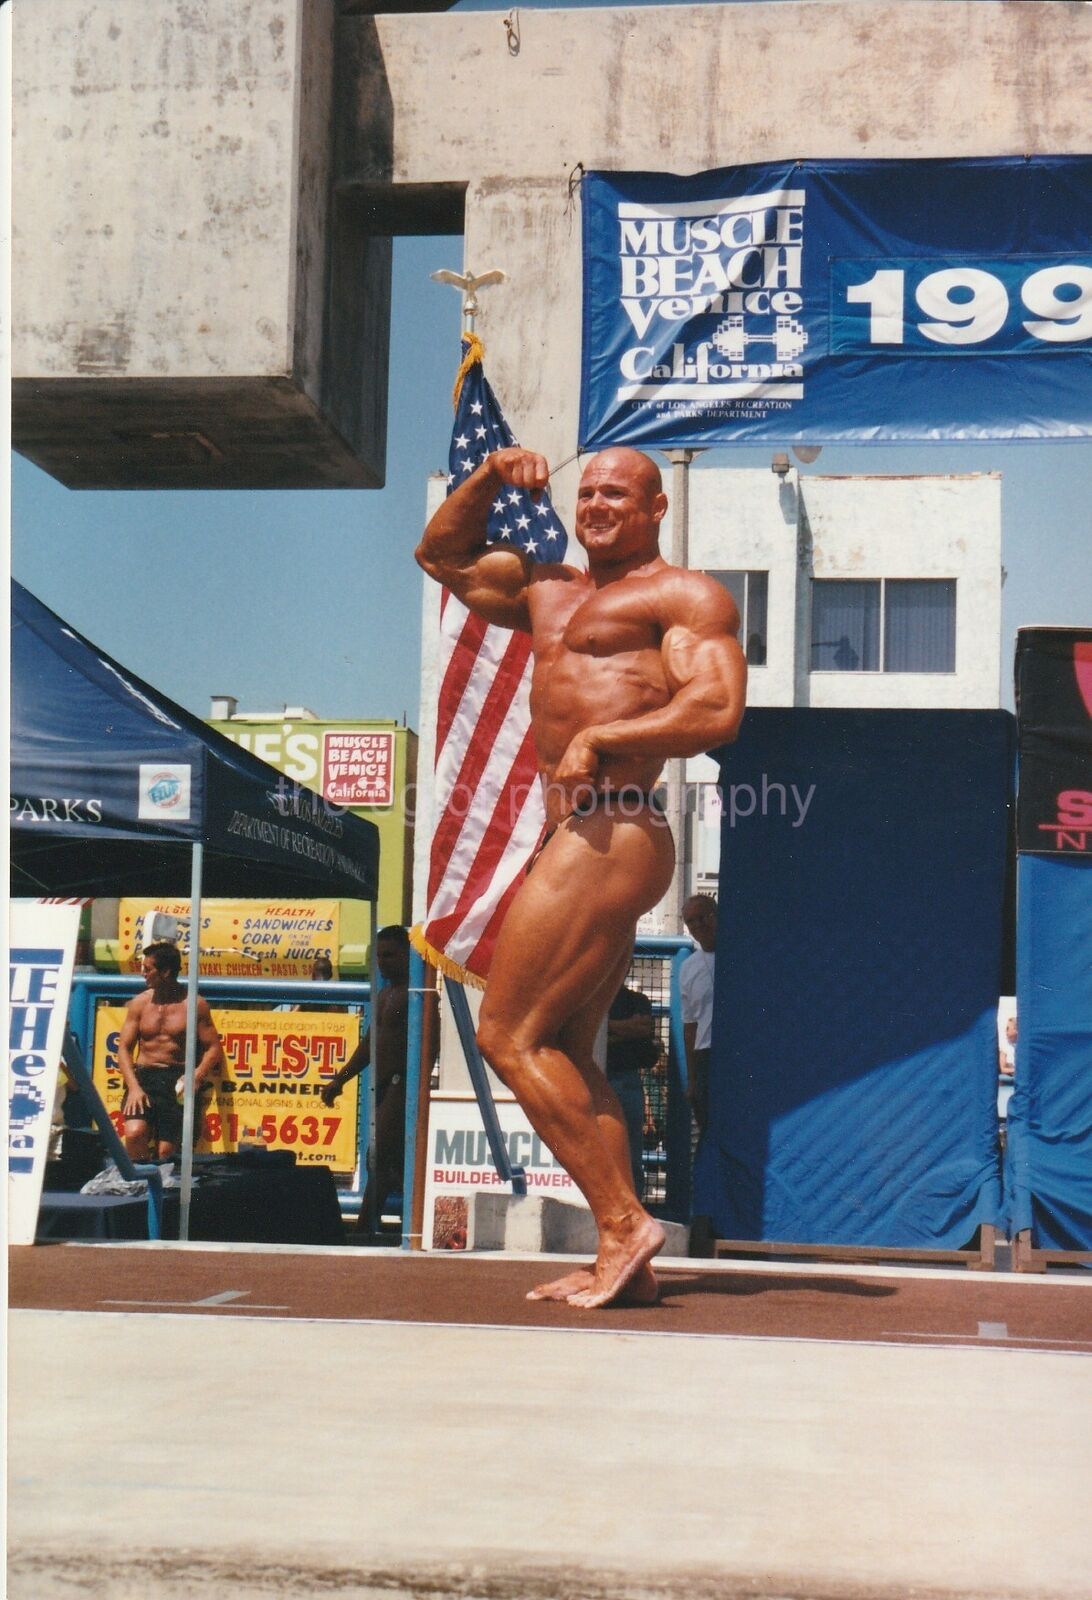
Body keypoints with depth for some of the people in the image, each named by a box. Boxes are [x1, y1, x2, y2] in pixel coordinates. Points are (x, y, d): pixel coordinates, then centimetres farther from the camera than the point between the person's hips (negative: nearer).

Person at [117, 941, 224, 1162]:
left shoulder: (195, 1004, 2)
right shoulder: (139, 1003, 10)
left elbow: (214, 1048, 1)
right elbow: (124, 1048, 6)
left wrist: (196, 1078, -17)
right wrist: (133, 1087, -10)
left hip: (178, 1079, -2)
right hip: (144, 1076, 2)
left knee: (166, 1151, -16)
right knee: (134, 1133, -25)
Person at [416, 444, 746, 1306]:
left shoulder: (686, 596, -1)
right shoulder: (548, 592, 23)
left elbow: (719, 710, -16)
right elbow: (441, 556, 33)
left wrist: (601, 736, -18)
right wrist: (488, 480, 19)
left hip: (611, 836, -10)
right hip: (578, 840, 10)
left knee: (509, 1036, -11)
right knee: (562, 1056, 9)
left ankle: (623, 1221, -8)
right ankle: (623, 1260, 10)